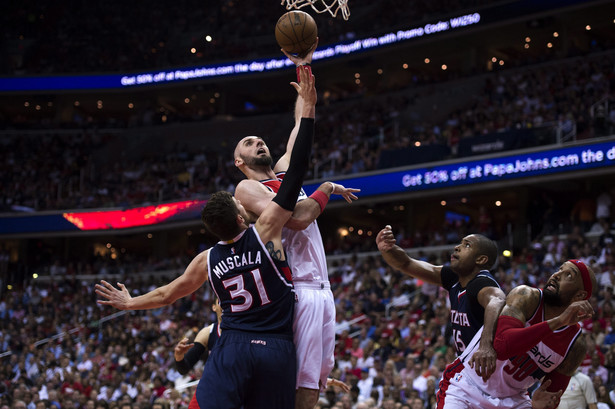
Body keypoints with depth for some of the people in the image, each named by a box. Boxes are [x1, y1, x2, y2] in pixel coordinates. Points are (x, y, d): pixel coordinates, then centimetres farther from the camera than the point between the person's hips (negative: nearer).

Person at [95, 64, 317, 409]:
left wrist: (129, 303, 41)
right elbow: (297, 171, -5)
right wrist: (308, 109, -3)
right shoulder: (266, 231, -3)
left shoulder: (207, 261, 6)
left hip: (233, 350, 1)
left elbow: (166, 295, 21)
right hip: (277, 352, -1)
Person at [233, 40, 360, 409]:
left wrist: (304, 68, 25)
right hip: (293, 293, -8)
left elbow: (303, 123, 27)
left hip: (321, 292, 8)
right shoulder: (247, 188, 1)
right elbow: (298, 217, -14)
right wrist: (327, 190, 1)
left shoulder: (285, 173, 24)